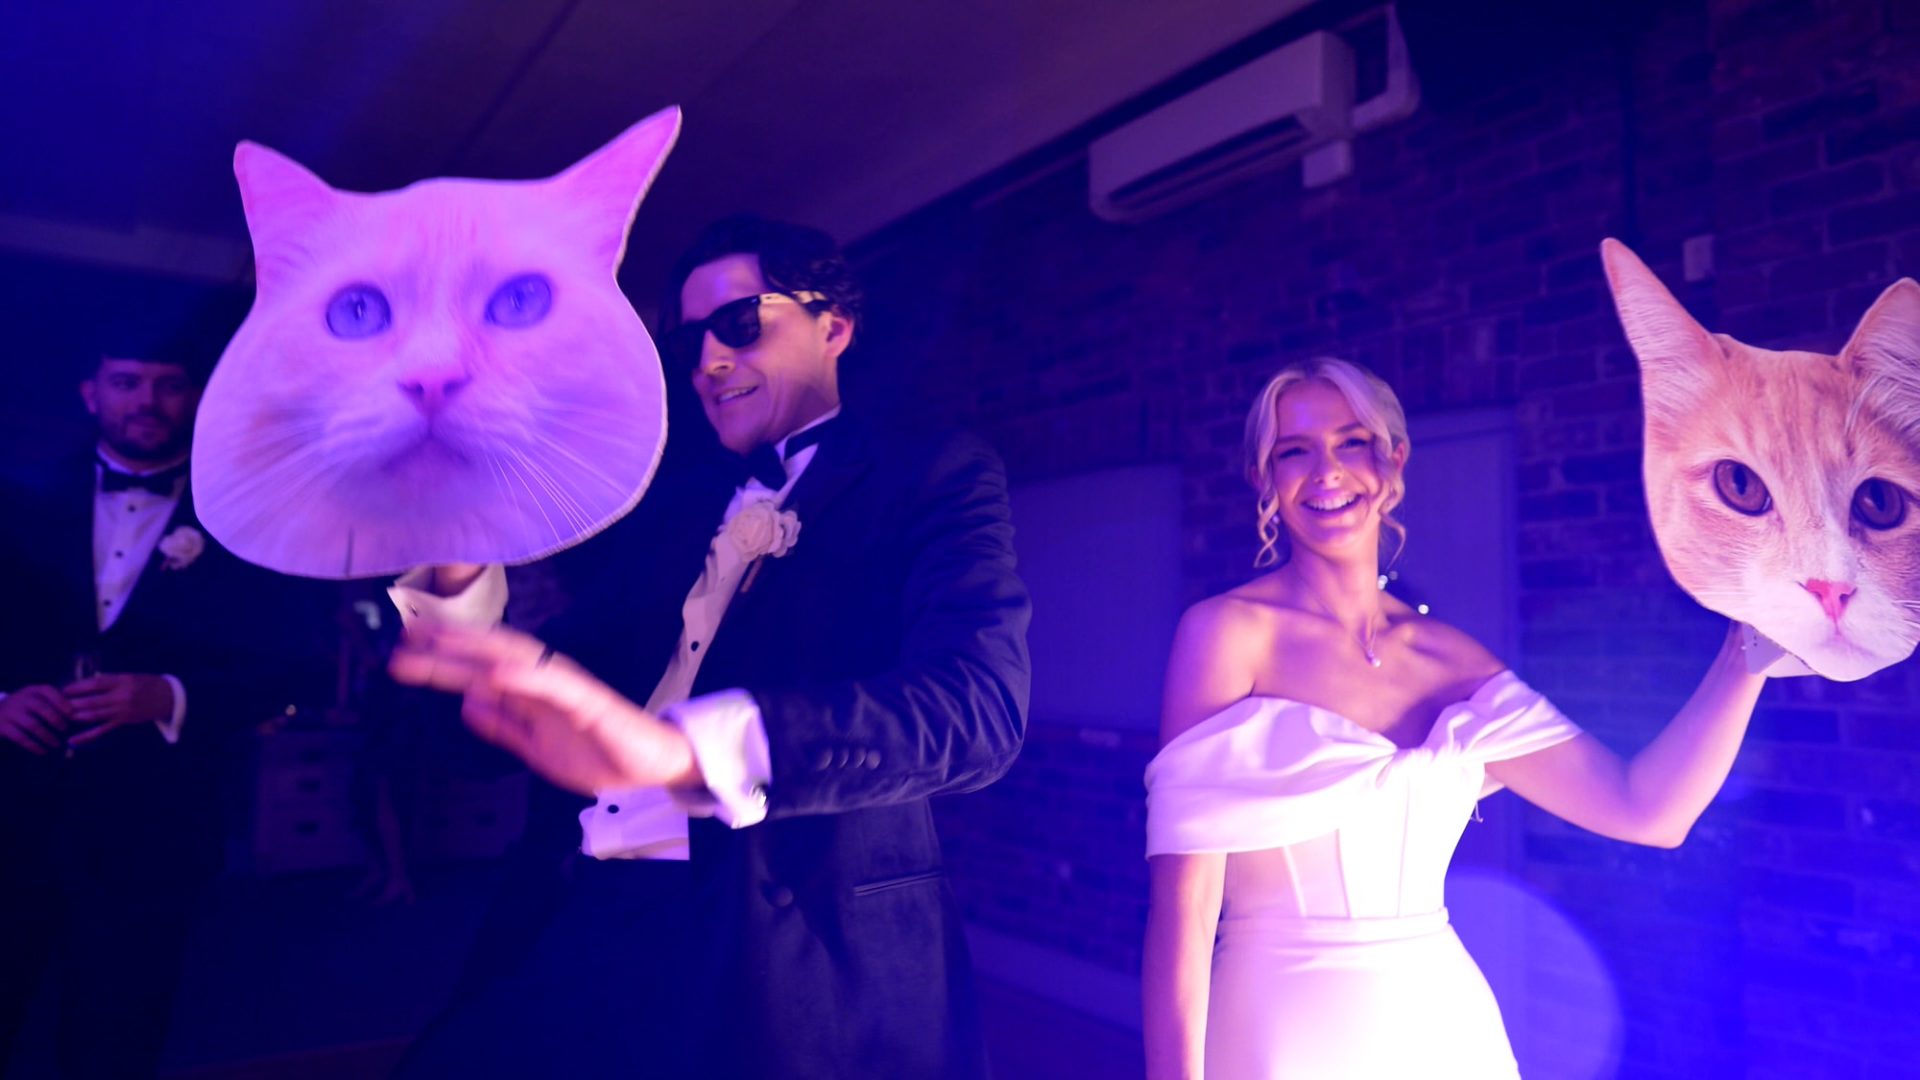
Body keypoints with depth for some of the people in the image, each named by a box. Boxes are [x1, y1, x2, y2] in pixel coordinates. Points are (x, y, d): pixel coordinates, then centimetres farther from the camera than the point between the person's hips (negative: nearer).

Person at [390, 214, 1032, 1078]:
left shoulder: (931, 479, -3)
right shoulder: (671, 494, 15)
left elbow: (976, 700, -22)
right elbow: (553, 683, 15)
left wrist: (684, 747, -37)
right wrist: (458, 566, -3)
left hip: (800, 960, -5)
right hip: (587, 929, 5)